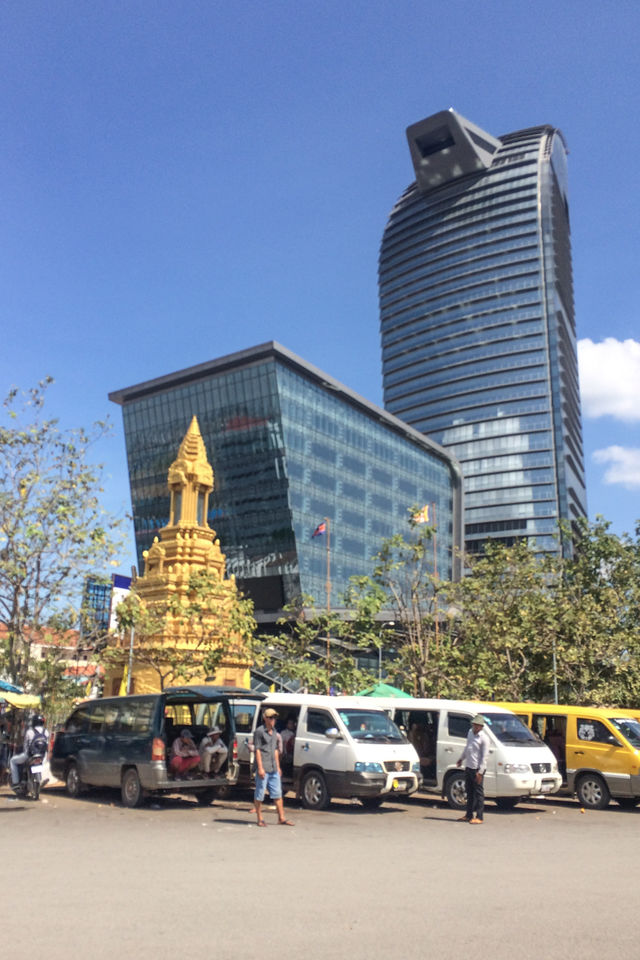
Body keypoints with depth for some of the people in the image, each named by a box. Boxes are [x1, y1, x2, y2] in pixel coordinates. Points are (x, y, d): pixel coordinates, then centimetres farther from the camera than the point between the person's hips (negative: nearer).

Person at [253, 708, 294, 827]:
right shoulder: (259, 731, -8)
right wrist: (260, 768, -16)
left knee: (277, 793, 8)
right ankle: (260, 819, 11)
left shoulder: (274, 732, 15)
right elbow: (257, 750, -11)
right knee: (260, 794, 2)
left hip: (273, 769, 7)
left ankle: (282, 818, 13)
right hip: (263, 769, -7)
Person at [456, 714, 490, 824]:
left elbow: (484, 756, -15)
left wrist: (480, 772, -18)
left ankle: (479, 817, 1)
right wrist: (461, 759, 29)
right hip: (468, 767, 8)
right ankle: (469, 815, 22)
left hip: (477, 769, -8)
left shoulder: (484, 738, -13)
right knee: (469, 792, 14)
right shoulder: (470, 732, 10)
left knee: (478, 793, -3)